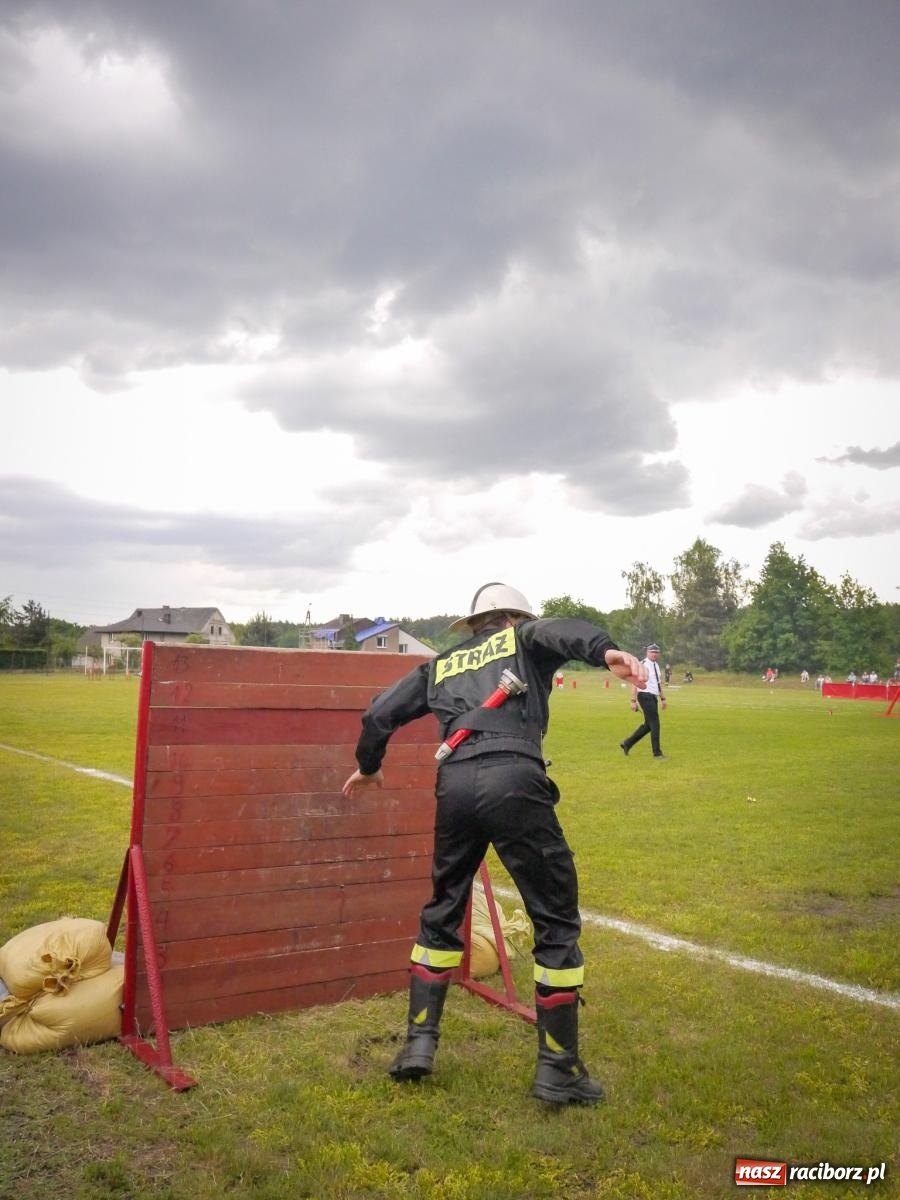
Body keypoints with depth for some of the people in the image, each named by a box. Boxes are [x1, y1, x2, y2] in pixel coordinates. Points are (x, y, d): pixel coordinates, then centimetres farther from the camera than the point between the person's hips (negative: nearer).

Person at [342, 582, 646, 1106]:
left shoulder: (442, 664, 29)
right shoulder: (523, 638, 19)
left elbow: (380, 713, 26)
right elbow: (557, 629, -5)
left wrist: (368, 765, 44)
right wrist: (605, 649, -26)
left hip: (454, 784, 5)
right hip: (513, 781, -4)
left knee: (442, 913, 23)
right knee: (557, 922, 7)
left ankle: (419, 1042, 25)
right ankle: (557, 1069, 11)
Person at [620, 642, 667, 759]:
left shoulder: (656, 665, 14)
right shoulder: (643, 666, -13)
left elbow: (659, 683, 22)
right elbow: (635, 684, -16)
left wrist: (663, 698, 19)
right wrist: (633, 701, -20)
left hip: (653, 698, 9)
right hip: (645, 696, -9)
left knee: (648, 725, 13)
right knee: (654, 724, -7)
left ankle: (627, 743, 24)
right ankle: (657, 753, 2)